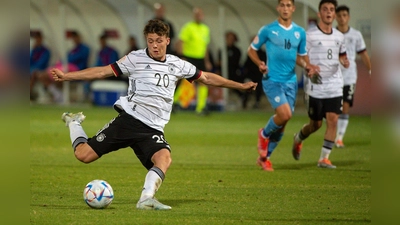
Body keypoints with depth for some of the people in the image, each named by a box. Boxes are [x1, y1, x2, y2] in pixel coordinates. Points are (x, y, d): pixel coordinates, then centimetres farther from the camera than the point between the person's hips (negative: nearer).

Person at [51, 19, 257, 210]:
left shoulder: (177, 65, 13)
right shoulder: (136, 59, 2)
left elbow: (206, 77, 24)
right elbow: (103, 71, 3)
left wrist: (240, 86, 25)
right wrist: (66, 76, -2)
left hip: (153, 129, 3)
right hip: (129, 120, -3)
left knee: (164, 158, -30)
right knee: (84, 154, -10)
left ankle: (146, 199, -35)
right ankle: (74, 122, 20)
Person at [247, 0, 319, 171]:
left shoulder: (300, 32, 8)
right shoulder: (268, 30, -4)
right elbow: (252, 50, 5)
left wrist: (307, 66, -3)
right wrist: (260, 64, -14)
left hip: (291, 81, 5)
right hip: (272, 80, -5)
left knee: (282, 123, 6)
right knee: (285, 114, -24)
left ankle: (264, 157, 23)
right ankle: (264, 134, 8)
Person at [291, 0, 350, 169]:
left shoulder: (339, 36, 9)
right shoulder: (310, 35, -7)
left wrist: (344, 62, 0)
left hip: (335, 87, 4)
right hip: (316, 87, -4)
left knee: (333, 120, -10)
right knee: (315, 124, 7)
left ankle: (324, 159, -4)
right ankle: (298, 139, 40)